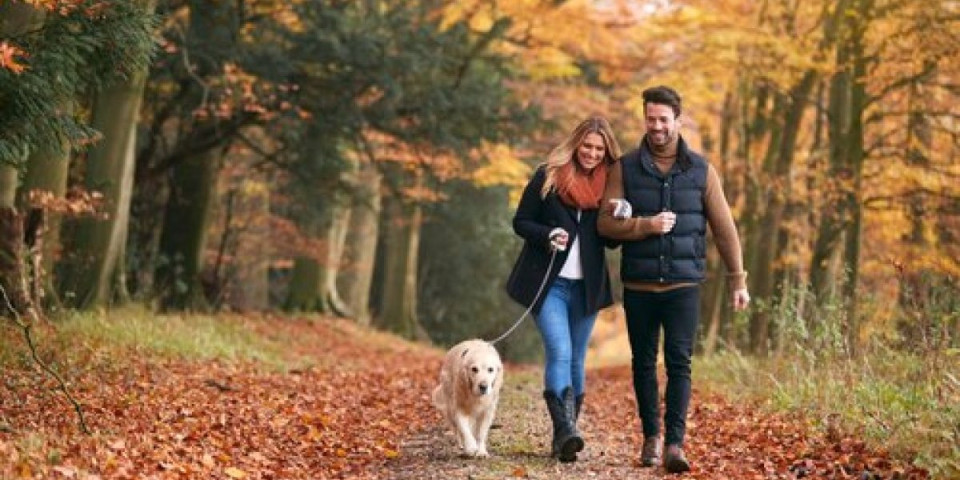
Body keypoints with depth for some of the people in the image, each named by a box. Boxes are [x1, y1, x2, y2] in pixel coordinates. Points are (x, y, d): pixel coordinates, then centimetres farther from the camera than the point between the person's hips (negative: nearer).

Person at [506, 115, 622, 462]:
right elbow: (520, 222, 1)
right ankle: (565, 431, -27)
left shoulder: (609, 184, 8)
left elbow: (611, 238, 13)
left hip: (586, 287, 4)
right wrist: (547, 235, -17)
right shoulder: (548, 176, -2)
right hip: (549, 283, -4)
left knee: (576, 360, 7)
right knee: (560, 353, -18)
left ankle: (564, 436, 15)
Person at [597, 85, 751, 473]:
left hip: (683, 285, -1)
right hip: (638, 285, 1)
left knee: (679, 363, -9)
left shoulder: (700, 171, 4)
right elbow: (606, 223, -2)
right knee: (644, 363, 9)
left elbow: (724, 229, 6)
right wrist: (645, 225, -18)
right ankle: (651, 437, 22)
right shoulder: (625, 168, 3)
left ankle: (675, 444, -10)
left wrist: (738, 280, 4)